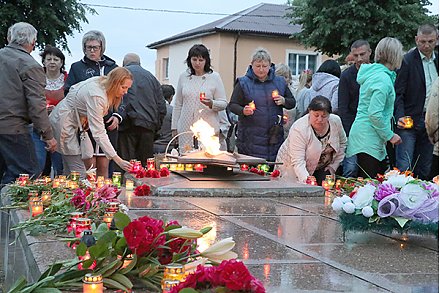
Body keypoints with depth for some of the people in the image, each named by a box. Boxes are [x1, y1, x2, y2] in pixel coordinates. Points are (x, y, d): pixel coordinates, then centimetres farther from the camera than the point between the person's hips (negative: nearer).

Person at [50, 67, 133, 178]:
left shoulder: (100, 81, -5)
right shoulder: (96, 96, -32)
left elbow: (74, 88, 12)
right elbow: (98, 133, -34)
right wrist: (118, 160, -36)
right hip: (63, 122, -10)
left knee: (69, 170, 9)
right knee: (78, 171, -13)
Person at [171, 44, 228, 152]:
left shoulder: (214, 77, 3)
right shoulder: (183, 77, 10)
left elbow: (224, 103, 3)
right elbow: (178, 105, 16)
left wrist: (212, 104, -18)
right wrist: (174, 127, 13)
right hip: (186, 129, 2)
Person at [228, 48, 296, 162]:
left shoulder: (280, 82, 11)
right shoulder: (243, 83, 2)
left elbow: (292, 103, 18)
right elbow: (232, 105, 2)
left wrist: (283, 101, -4)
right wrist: (243, 111, -19)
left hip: (274, 139, 3)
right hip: (250, 138, -2)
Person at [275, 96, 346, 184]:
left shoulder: (336, 121, -14)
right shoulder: (299, 129, -30)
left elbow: (342, 143, 7)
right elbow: (298, 162, -35)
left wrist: (333, 166, 1)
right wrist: (306, 180, -50)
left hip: (322, 169, 4)